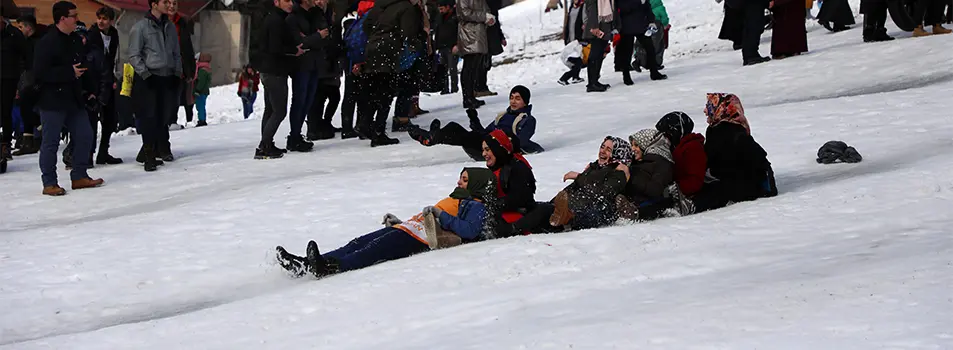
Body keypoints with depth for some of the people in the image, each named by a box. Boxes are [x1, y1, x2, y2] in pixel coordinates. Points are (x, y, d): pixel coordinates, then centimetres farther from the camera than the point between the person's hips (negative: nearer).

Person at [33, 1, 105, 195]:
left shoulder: (75, 41, 11)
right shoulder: (47, 42, -14)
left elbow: (83, 66, 21)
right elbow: (41, 72, -21)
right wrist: (70, 73, -20)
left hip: (74, 99, 8)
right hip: (52, 101, -8)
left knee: (84, 137, 10)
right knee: (51, 142, -1)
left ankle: (79, 176, 21)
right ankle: (49, 183, 6)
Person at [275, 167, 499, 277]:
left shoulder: (477, 206, 4)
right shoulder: (456, 200, 35)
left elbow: (470, 231, -16)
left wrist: (441, 216, -18)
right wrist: (399, 222, 26)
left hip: (424, 239, -9)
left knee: (378, 248, -30)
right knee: (361, 242, -10)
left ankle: (333, 267, -51)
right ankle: (305, 264, -24)